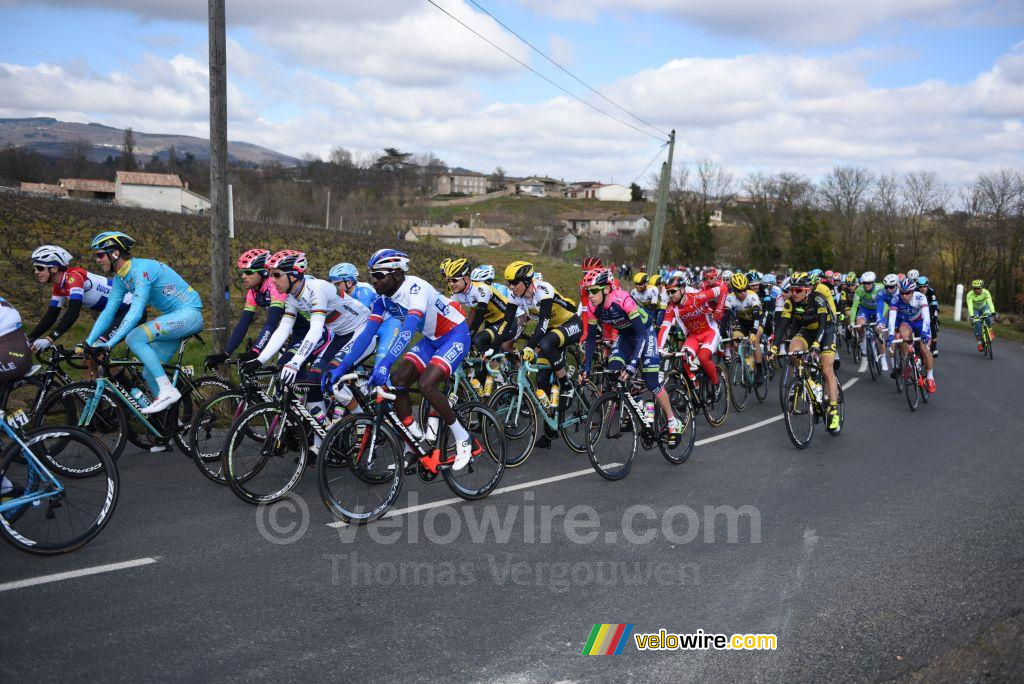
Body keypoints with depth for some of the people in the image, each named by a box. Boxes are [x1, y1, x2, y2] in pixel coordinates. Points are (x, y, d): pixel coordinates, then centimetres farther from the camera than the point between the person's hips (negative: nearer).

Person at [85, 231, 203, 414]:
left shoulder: (142, 268, -21)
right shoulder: (120, 278, 7)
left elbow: (136, 311, -29)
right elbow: (108, 312, 8)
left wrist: (110, 342, -33)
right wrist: (88, 343, 0)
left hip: (189, 313, -10)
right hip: (173, 317, 10)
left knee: (134, 338, -25)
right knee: (149, 373, 5)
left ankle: (168, 391, -21)